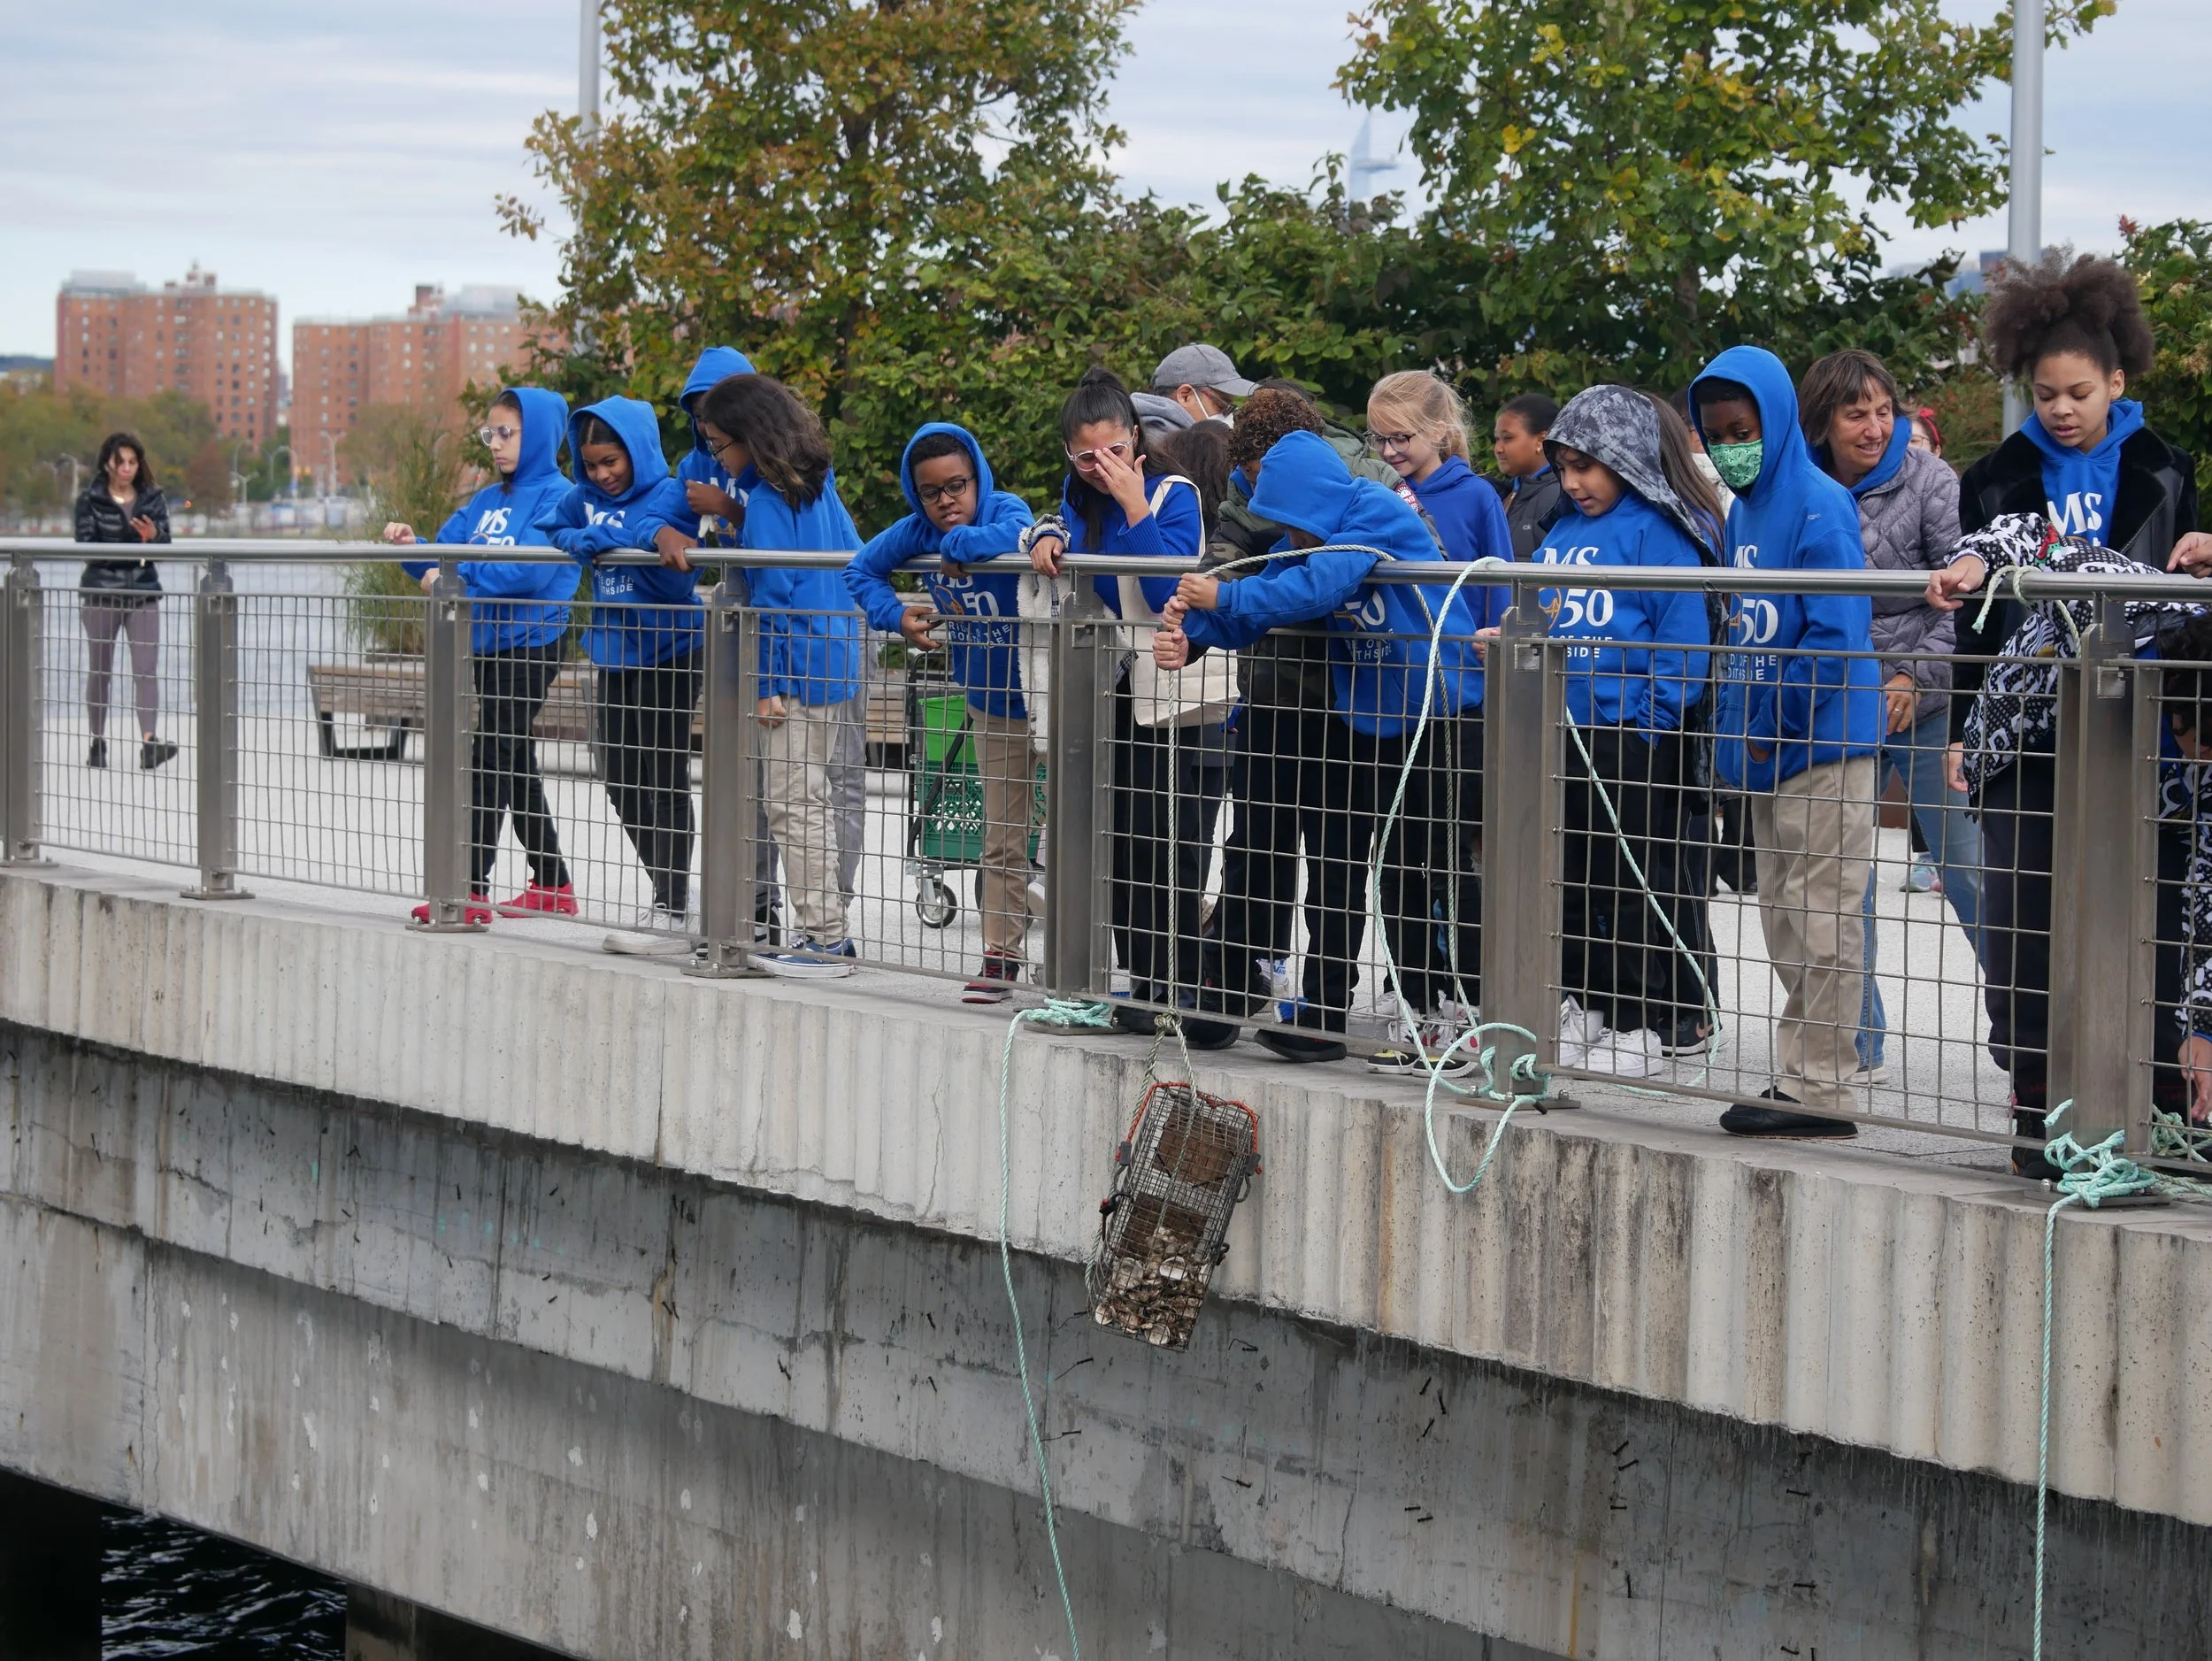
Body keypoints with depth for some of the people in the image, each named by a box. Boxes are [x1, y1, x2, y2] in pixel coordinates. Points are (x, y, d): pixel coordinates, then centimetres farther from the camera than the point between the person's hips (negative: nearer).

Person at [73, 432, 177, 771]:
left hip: (143, 591, 1)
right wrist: (132, 546, -24)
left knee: (147, 667, -11)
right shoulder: (90, 499, -2)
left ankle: (149, 743, -19)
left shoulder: (153, 498, 6)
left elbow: (166, 545, 2)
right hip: (101, 592, -1)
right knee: (99, 670, 7)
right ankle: (97, 743, 19)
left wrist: (154, 535, -22)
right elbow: (86, 546, -10)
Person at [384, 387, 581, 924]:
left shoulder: (556, 496, -9)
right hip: (487, 642, 8)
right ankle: (552, 886, 21)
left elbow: (531, 568, -22)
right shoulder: (485, 501, 15)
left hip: (531, 642, -8)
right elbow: (444, 561, 12)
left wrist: (458, 574, -22)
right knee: (515, 765, 13)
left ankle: (471, 890, -9)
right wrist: (413, 549, -9)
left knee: (490, 762, -10)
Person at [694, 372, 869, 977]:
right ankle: (830, 932, 18)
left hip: (797, 671, -9)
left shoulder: (767, 501, -15)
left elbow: (773, 595, -16)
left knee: (794, 805, -5)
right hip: (839, 661, 9)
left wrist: (768, 683, -13)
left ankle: (825, 940, -4)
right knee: (815, 801, 14)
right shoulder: (819, 484, 11)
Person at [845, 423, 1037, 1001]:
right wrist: (897, 615, -6)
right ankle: (1001, 956, 23)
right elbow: (860, 569, 9)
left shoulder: (1005, 509, -20)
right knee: (1002, 837, 14)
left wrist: (959, 543, -30)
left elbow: (1015, 533, -44)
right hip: (990, 702, 6)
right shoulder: (917, 531, -5)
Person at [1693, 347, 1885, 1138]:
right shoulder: (1741, 510, 13)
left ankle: (1820, 1090, -1)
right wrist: (1734, 724, 10)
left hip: (1823, 746, -9)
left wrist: (1771, 725, -16)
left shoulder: (1819, 505, -13)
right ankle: (1795, 1077, 20)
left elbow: (1837, 636, -18)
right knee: (1785, 922, 13)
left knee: (1821, 919, -5)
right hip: (1769, 749, 9)